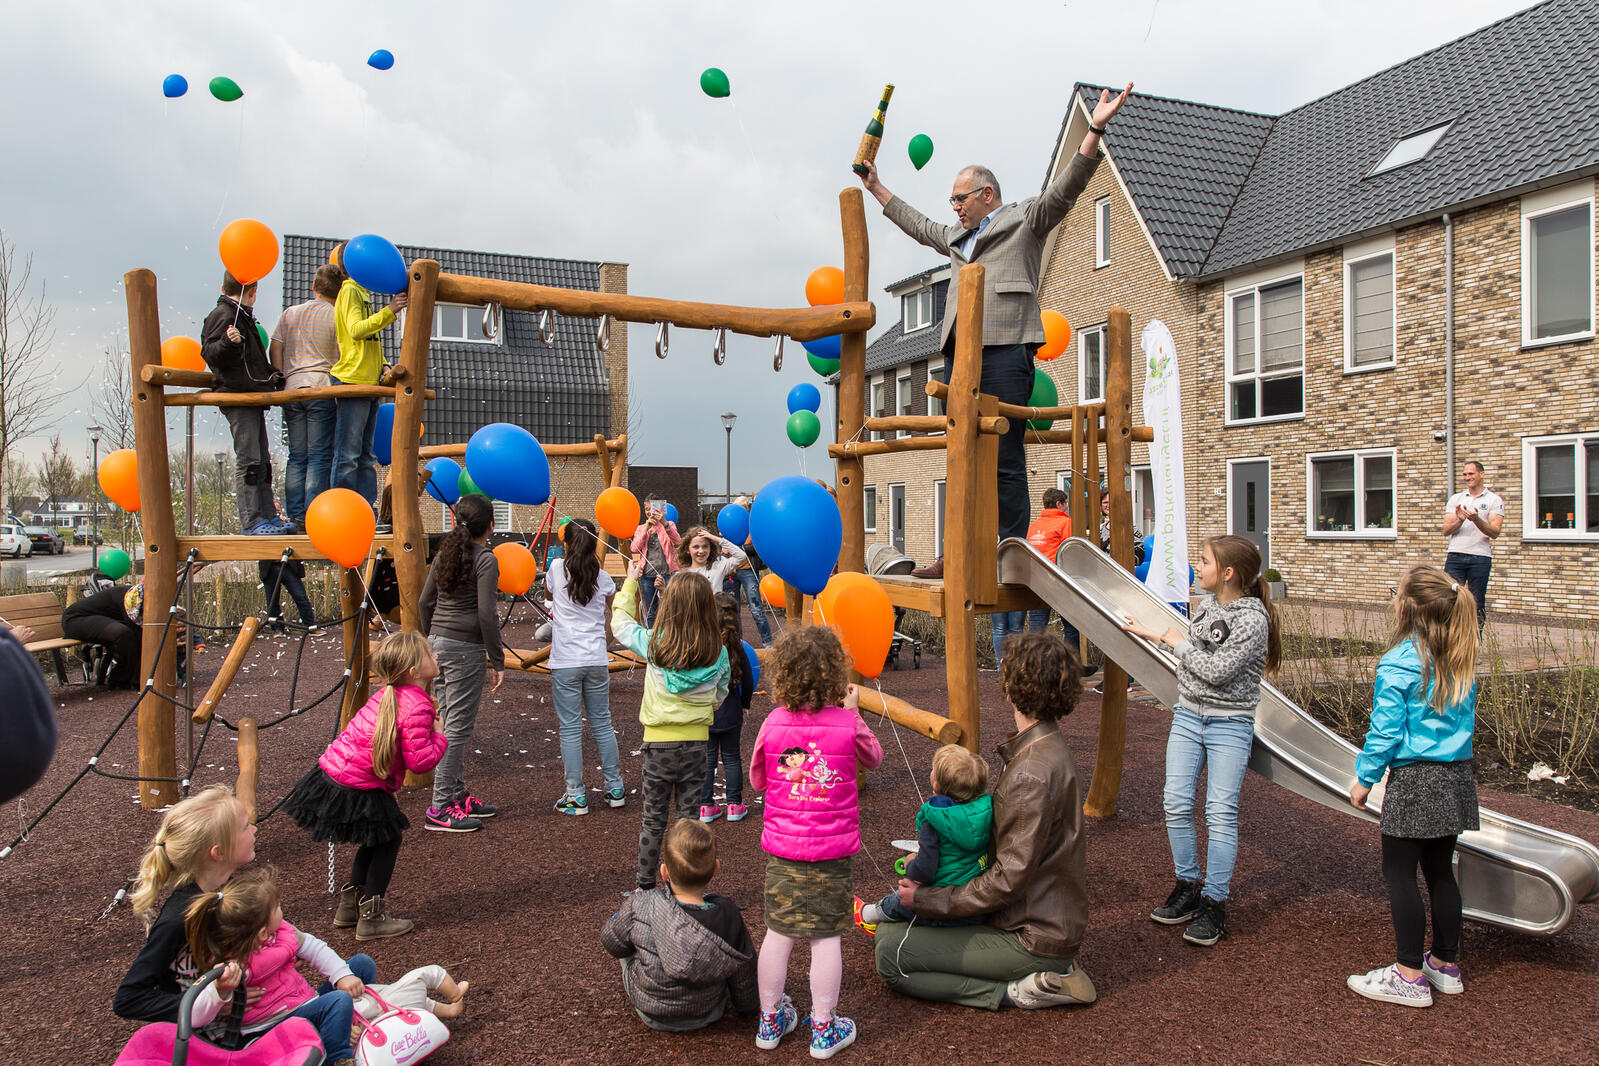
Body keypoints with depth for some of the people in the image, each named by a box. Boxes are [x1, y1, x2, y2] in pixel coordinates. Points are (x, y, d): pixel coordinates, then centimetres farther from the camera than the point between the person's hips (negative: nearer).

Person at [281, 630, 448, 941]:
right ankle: (371, 917, 12)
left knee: (376, 841, 23)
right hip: (357, 791, -9)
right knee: (387, 840, 7)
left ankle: (349, 905, 36)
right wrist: (439, 736, -6)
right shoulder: (418, 708, -21)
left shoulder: (386, 694, 7)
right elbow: (420, 761, -22)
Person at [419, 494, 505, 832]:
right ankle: (441, 808, 0)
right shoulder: (485, 560, -12)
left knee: (451, 724, 14)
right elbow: (486, 615, -17)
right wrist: (498, 661, -11)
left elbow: (426, 601, 14)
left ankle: (457, 795, 22)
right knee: (458, 727, -3)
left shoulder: (445, 553, 10)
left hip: (439, 642, 8)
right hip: (466, 648, -8)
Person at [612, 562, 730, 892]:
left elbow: (620, 623, 5)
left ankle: (645, 886, 21)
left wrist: (631, 580, 15)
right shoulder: (719, 654, -8)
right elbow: (719, 697, 5)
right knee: (688, 817, 12)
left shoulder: (656, 643, -13)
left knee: (653, 819, 12)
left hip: (660, 741, -1)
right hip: (697, 741, 1)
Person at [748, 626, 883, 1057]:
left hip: (782, 848, 2)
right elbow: (873, 757, 11)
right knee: (826, 937, 8)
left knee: (778, 932, 12)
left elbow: (757, 780, 6)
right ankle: (824, 1029, 18)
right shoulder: (848, 724, -11)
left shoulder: (773, 723, -9)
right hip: (832, 849, -1)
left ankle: (770, 1021, 26)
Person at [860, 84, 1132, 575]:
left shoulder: (1026, 218, 10)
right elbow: (919, 225, 44)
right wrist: (877, 188, 49)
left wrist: (1094, 130, -14)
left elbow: (1065, 189, -3)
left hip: (1004, 350, -7)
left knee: (1005, 460, -10)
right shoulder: (957, 236, 30)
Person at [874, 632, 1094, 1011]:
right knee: (890, 929, 12)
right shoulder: (1047, 748, 6)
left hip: (1037, 936, -10)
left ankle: (1017, 990, -9)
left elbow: (1009, 880, -24)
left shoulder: (1032, 774, -27)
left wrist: (926, 899, -14)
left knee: (892, 958, -12)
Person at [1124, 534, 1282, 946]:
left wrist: (1179, 642, -11)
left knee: (1221, 812, -6)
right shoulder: (1207, 604, 7)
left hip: (1229, 725, -7)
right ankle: (1187, 888, 18)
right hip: (1187, 716, 7)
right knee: (1177, 804, 3)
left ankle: (1214, 903, 5)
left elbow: (1217, 671, -20)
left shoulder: (1253, 619, -16)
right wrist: (1155, 634, 27)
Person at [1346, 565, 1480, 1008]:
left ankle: (1410, 976, 8)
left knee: (1399, 873, 2)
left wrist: (1364, 778, -4)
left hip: (1414, 780, -7)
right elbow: (1467, 719, 13)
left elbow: (1385, 731, -15)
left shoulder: (1398, 664, -16)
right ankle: (1446, 964, 27)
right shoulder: (1461, 661, 5)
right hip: (1457, 776, 7)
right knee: (1440, 871, 17)